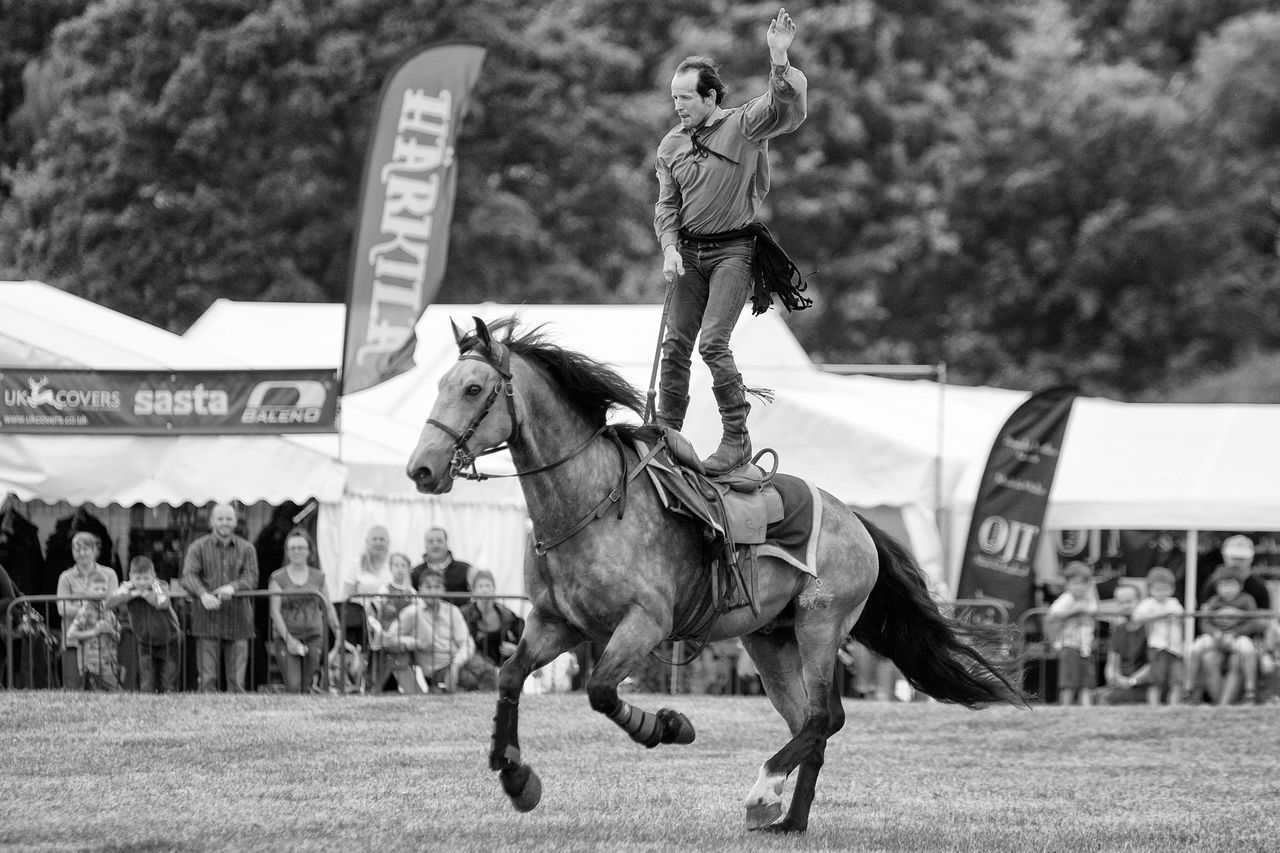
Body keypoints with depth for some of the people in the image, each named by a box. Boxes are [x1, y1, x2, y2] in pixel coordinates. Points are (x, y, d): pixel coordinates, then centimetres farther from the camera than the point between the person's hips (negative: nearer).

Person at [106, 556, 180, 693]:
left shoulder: (159, 588, -18)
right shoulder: (127, 588, -10)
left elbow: (162, 603, -41)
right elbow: (110, 604, -25)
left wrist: (145, 593, -29)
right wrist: (133, 594, -29)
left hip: (167, 642, -2)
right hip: (144, 643, 2)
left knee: (168, 687, 0)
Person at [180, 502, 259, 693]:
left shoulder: (246, 549, 11)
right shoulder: (198, 548, 7)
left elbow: (251, 578, -1)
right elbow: (188, 577, -6)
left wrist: (233, 587, -22)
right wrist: (203, 594, -27)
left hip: (237, 619, 1)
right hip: (207, 619, -1)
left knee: (236, 681, -1)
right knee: (208, 679, -4)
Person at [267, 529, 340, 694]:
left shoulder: (318, 577, 12)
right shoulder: (278, 578, 3)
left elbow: (328, 608, 15)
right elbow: (275, 611, -2)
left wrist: (338, 630, 1)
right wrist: (288, 639, -11)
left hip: (314, 636, 2)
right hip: (287, 637, -2)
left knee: (307, 687, -7)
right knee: (293, 686, -17)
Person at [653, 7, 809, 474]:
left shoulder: (744, 125, -6)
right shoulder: (671, 145, 8)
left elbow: (788, 110, -23)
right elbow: (666, 204, 9)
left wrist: (780, 64, -39)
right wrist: (669, 247, -8)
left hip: (732, 249, -5)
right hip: (687, 251, 5)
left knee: (713, 341, -15)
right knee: (675, 344, 4)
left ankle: (737, 439, -7)